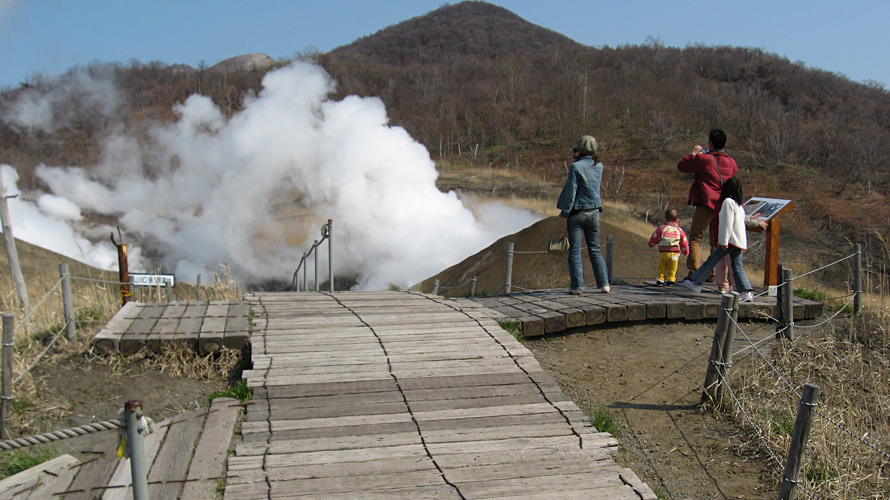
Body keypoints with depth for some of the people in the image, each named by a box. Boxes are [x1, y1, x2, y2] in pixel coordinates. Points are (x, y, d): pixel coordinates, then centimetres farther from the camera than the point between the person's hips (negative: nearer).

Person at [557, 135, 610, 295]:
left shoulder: (576, 167, -15)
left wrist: (565, 211, -5)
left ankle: (577, 286, 1)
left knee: (575, 251, 2)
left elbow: (571, 190, -14)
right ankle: (604, 284, 12)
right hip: (594, 212, 5)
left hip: (576, 213, -5)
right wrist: (578, 160, 11)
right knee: (595, 249, 14)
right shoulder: (599, 166, 2)